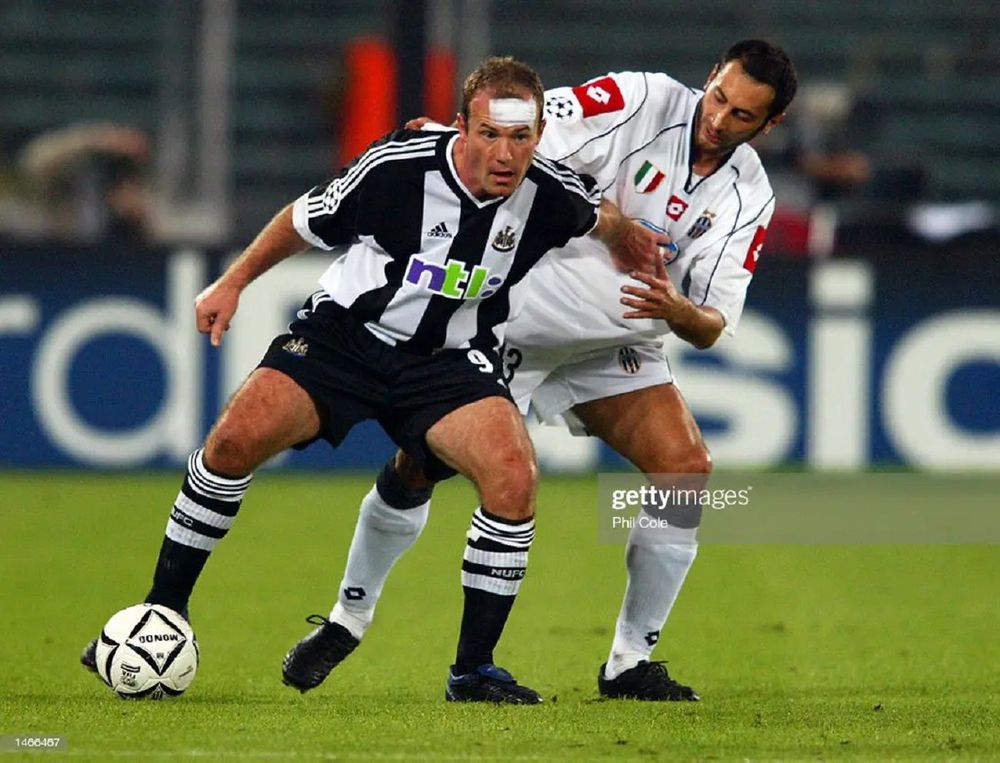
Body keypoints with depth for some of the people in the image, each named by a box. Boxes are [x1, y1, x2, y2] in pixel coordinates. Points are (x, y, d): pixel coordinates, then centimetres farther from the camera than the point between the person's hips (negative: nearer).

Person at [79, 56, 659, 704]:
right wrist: (234, 282, 5)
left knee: (514, 476, -25)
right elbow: (308, 220, 0)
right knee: (236, 438, -21)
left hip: (450, 360, 1)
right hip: (345, 332, -1)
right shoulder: (396, 166, -19)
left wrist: (625, 240, 29)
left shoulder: (554, 195, -15)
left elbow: (601, 217, 13)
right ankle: (160, 616, -3)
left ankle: (474, 670, -11)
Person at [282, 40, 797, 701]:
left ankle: (630, 663, -2)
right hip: (515, 318, -3)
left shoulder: (748, 195, -5)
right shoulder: (640, 101, -17)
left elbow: (713, 326, -9)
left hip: (614, 346, 3)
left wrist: (679, 311, -31)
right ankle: (349, 618, 18)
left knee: (688, 472, -15)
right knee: (419, 466, -6)